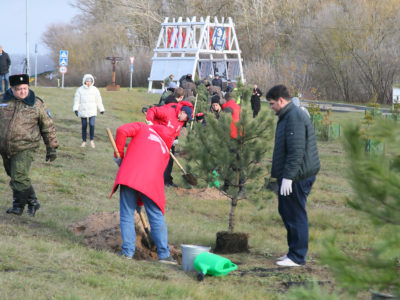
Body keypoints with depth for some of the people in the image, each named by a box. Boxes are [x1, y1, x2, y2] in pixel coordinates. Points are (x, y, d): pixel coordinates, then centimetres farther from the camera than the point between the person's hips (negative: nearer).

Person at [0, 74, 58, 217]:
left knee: (19, 177, -16)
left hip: (25, 148, -5)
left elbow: (48, 127, 7)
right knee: (14, 177, 14)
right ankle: (32, 202, 28)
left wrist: (52, 148, 7)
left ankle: (18, 205, -2)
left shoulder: (36, 104, -1)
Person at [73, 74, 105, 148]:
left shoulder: (95, 90, 4)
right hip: (83, 111, 0)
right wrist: (75, 109, -11)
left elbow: (98, 100, 11)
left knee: (92, 125, -15)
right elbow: (77, 100, 0)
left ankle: (92, 140, 1)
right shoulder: (80, 90, 0)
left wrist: (101, 109, 15)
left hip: (92, 111, 0)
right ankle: (84, 141, 18)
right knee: (84, 126, 6)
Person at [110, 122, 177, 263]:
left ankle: (128, 251, 7)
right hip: (151, 182, 2)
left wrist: (119, 155, 13)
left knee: (127, 215, 8)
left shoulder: (144, 128, 21)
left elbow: (122, 131, 2)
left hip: (128, 176, -1)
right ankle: (164, 254, 9)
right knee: (157, 217, 9)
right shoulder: (165, 150, 27)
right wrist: (140, 201, 29)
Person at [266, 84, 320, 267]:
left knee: (295, 215, -5)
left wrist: (288, 176, -25)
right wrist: (284, 175, 24)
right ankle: (294, 252, 25)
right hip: (292, 176, 11)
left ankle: (297, 257, 0)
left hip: (297, 177, -11)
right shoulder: (288, 116, 17)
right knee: (286, 212, 17)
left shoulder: (294, 117, -17)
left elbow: (296, 151, -24)